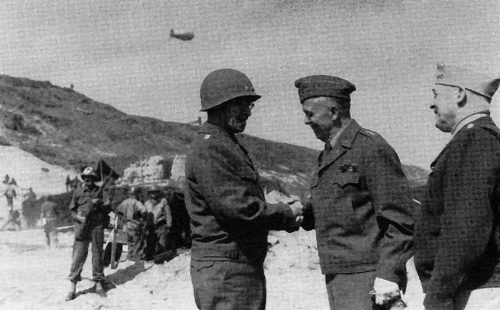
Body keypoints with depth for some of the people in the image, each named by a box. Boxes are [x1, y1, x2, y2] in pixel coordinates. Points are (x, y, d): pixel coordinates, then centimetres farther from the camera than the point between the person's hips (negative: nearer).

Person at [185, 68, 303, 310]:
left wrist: (287, 216, 5)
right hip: (223, 269, -11)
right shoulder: (209, 149, -15)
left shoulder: (230, 146, 20)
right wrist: (286, 214, -11)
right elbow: (234, 205, -22)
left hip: (245, 265, 11)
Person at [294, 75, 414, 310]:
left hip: (367, 278, -8)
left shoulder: (372, 148, -10)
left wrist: (388, 275, -20)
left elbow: (399, 218, -14)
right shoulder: (328, 154, 17)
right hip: (336, 276, 8)